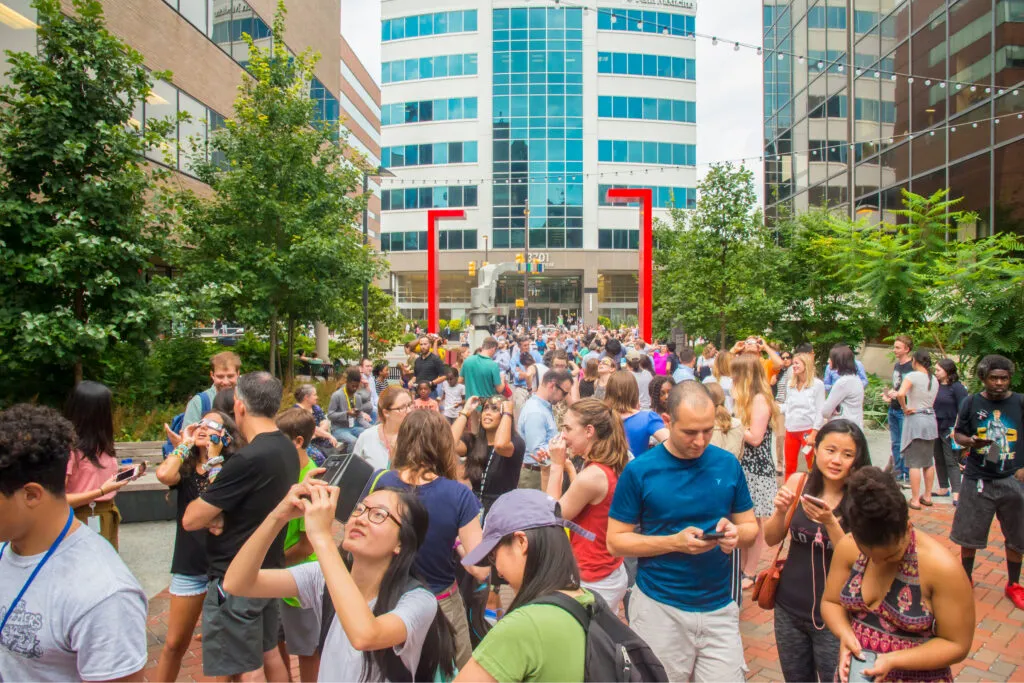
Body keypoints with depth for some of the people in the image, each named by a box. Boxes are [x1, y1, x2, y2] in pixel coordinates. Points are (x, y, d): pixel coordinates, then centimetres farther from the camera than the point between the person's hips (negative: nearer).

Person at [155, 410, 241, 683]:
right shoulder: (186, 467, 1)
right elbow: (164, 475, -22)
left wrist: (214, 457, -19)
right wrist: (185, 445, -9)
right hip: (189, 565, 2)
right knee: (175, 643, 13)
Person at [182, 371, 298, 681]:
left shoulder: (248, 459, -27)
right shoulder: (287, 449, 0)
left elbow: (191, 520, -19)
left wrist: (210, 509, 1)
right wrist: (220, 512, -9)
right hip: (268, 571, 8)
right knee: (268, 653, 22)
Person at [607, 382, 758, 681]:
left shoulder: (728, 464, -3)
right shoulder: (639, 471, -12)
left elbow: (750, 526, 7)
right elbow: (615, 540, -8)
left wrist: (736, 534, -16)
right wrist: (674, 542, -21)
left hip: (719, 607, 2)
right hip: (659, 607, -2)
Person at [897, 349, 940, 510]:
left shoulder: (912, 376, -12)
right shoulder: (934, 380, 9)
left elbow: (900, 393, -28)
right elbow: (931, 401, 9)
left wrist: (905, 408, -13)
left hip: (915, 419, -7)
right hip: (931, 419, 7)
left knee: (914, 462, -2)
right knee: (928, 461, 16)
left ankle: (915, 500, 2)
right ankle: (927, 496, 25)